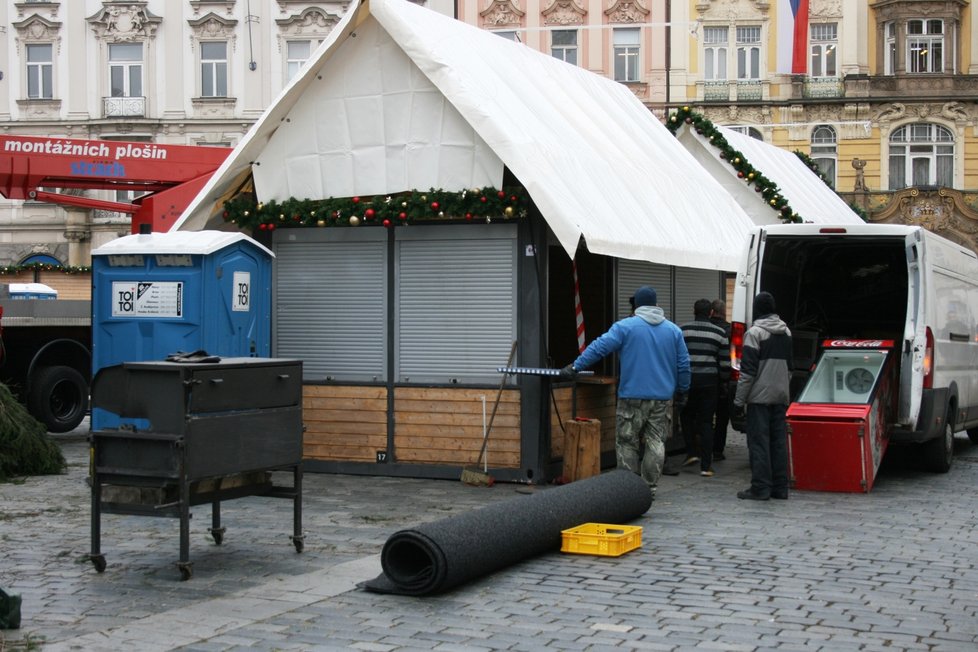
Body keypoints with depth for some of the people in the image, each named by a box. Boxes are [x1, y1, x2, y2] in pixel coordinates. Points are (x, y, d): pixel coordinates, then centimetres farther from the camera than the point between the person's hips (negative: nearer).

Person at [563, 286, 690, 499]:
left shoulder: (625, 326, -5)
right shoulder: (673, 330, 8)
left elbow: (599, 347, -11)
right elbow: (683, 364, 11)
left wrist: (575, 367, -7)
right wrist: (682, 391, 21)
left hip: (632, 396, -3)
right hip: (662, 397, 3)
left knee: (627, 443, 6)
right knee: (656, 443, 8)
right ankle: (650, 488, 8)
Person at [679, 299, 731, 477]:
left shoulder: (682, 330, 0)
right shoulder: (719, 333, 3)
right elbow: (725, 362, 5)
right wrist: (723, 379, 22)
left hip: (687, 380, 0)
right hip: (708, 381, 1)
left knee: (687, 416, 20)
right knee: (706, 422, 5)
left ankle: (692, 452, 6)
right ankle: (706, 466, 2)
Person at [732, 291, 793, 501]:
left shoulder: (755, 332, -11)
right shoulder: (786, 332, 13)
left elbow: (748, 370, -13)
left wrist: (739, 400, -9)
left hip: (760, 396, -7)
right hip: (780, 396, 7)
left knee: (758, 442, -4)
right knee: (779, 440, 9)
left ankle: (760, 487, -5)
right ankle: (780, 487, 11)